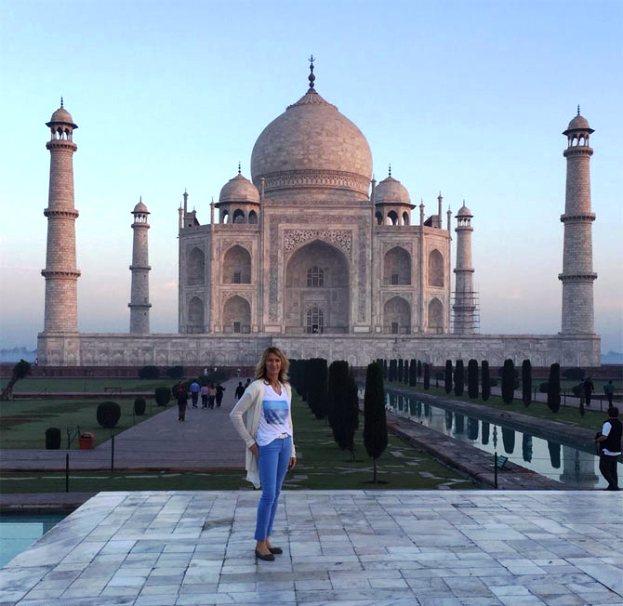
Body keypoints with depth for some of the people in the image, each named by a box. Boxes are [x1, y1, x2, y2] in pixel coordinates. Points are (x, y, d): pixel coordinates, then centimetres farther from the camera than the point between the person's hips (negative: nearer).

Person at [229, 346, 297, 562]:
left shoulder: (286, 388, 10)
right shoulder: (257, 387, -9)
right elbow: (235, 414, -8)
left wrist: (292, 449, 17)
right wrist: (250, 442, -8)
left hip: (285, 443, 6)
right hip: (267, 445, -6)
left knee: (275, 494, 9)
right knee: (269, 494, -8)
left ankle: (266, 539, 19)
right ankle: (260, 544, 1)